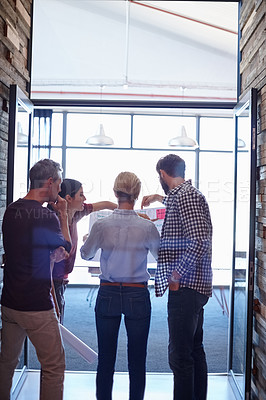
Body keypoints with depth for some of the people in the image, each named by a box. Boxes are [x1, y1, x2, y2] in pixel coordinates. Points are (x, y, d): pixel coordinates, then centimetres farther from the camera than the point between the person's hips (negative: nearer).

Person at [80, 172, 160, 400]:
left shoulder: (102, 226, -7)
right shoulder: (147, 227, -10)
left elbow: (85, 254, 10)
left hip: (108, 295, 1)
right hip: (137, 296, -1)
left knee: (106, 359, 11)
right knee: (137, 360, 9)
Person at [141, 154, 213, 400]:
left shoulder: (185, 195, -13)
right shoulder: (186, 193, 18)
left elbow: (199, 241, -24)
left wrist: (176, 274, -18)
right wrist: (160, 198, 50)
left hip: (184, 286, -11)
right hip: (195, 286, 11)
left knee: (179, 354, -7)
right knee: (195, 350, 16)